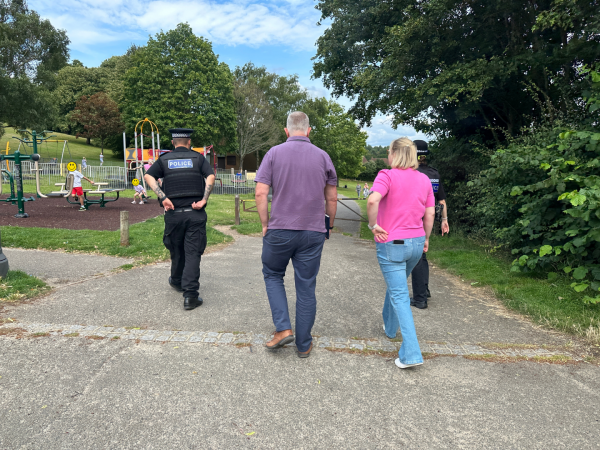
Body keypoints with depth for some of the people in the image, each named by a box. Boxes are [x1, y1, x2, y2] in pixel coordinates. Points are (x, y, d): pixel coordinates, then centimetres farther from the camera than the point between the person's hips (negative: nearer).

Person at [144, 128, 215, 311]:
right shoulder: (198, 157, 8)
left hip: (174, 213, 2)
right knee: (193, 253, -1)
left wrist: (163, 197, -9)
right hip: (195, 213, -2)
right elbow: (210, 176, -8)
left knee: (176, 251, 19)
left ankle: (177, 282, 42)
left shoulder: (164, 159, 11)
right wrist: (204, 199, -10)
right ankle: (190, 294, -7)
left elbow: (148, 176, -3)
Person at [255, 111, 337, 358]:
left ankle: (283, 328, 10)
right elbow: (332, 198, 7)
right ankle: (303, 345, 21)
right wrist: (328, 226, 20)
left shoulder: (274, 153, -2)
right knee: (306, 287, 10)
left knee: (273, 275, 21)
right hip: (313, 232, 2)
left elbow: (261, 193, -8)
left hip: (280, 230, -1)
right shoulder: (322, 156, 4)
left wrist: (265, 225, 3)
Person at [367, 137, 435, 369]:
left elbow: (372, 200, -30)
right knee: (396, 285, 27)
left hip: (391, 243, -6)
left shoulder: (387, 176, -12)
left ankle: (411, 353, -4)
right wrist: (426, 238, 19)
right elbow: (430, 213, 8)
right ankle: (390, 326, 46)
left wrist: (373, 224, -16)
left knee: (400, 296, -2)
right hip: (416, 242, 6)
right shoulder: (424, 179, 6)